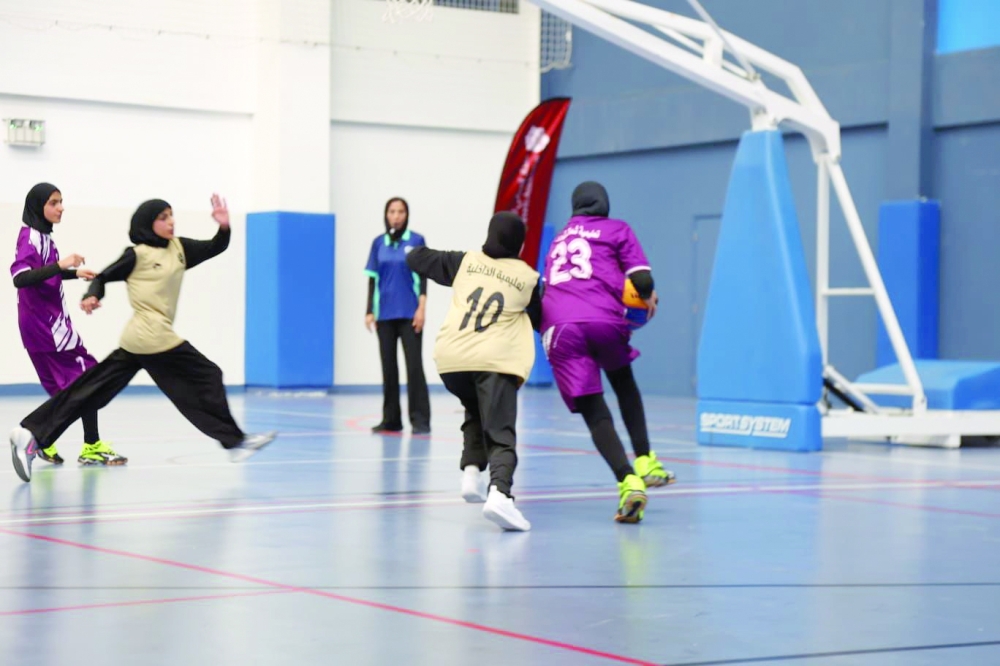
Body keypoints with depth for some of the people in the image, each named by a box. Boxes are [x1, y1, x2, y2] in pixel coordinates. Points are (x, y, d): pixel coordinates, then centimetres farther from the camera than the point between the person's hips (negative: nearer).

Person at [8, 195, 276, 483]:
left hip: (136, 341, 8)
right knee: (207, 377, 0)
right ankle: (235, 442, 8)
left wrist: (224, 226, -7)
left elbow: (215, 248, 12)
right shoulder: (138, 255, -6)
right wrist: (92, 296, -22)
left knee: (88, 393, 5)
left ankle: (31, 434, 2)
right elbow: (103, 276, -3)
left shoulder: (179, 248, 14)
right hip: (154, 338, -8)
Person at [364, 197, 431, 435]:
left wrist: (422, 308, -9)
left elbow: (422, 277, -2)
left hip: (409, 314, -3)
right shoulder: (378, 243, 8)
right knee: (388, 366, 7)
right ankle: (391, 419, 13)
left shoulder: (416, 241, 0)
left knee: (414, 365, -6)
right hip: (385, 314, 3)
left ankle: (420, 420, -4)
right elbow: (373, 279, 10)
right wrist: (370, 311, 5)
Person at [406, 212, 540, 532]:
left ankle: (470, 473, 12)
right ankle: (499, 493, -35)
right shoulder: (528, 278, 9)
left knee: (476, 415, 31)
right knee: (500, 434, -10)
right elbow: (539, 320, 21)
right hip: (494, 361, -3)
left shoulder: (466, 262, 13)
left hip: (451, 358, 3)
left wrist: (417, 252, 43)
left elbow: (416, 259, 21)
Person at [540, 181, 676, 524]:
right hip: (604, 319, -1)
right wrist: (648, 299, 23)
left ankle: (628, 481, -21)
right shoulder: (617, 229, 16)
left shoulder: (558, 240, 30)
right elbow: (642, 279, 4)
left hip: (559, 327, 1)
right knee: (624, 384, 28)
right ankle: (645, 461, 20)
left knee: (594, 412, -1)